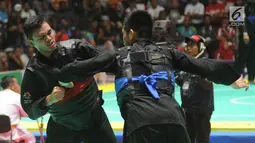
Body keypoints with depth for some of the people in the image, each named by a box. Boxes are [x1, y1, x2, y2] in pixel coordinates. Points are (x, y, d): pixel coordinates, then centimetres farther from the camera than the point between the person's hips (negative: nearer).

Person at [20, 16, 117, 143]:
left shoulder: (73, 47, -15)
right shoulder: (33, 71, -14)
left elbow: (108, 55, -20)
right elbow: (31, 112, -13)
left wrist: (78, 69, -31)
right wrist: (48, 99, -33)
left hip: (94, 118, 1)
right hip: (63, 127, -1)